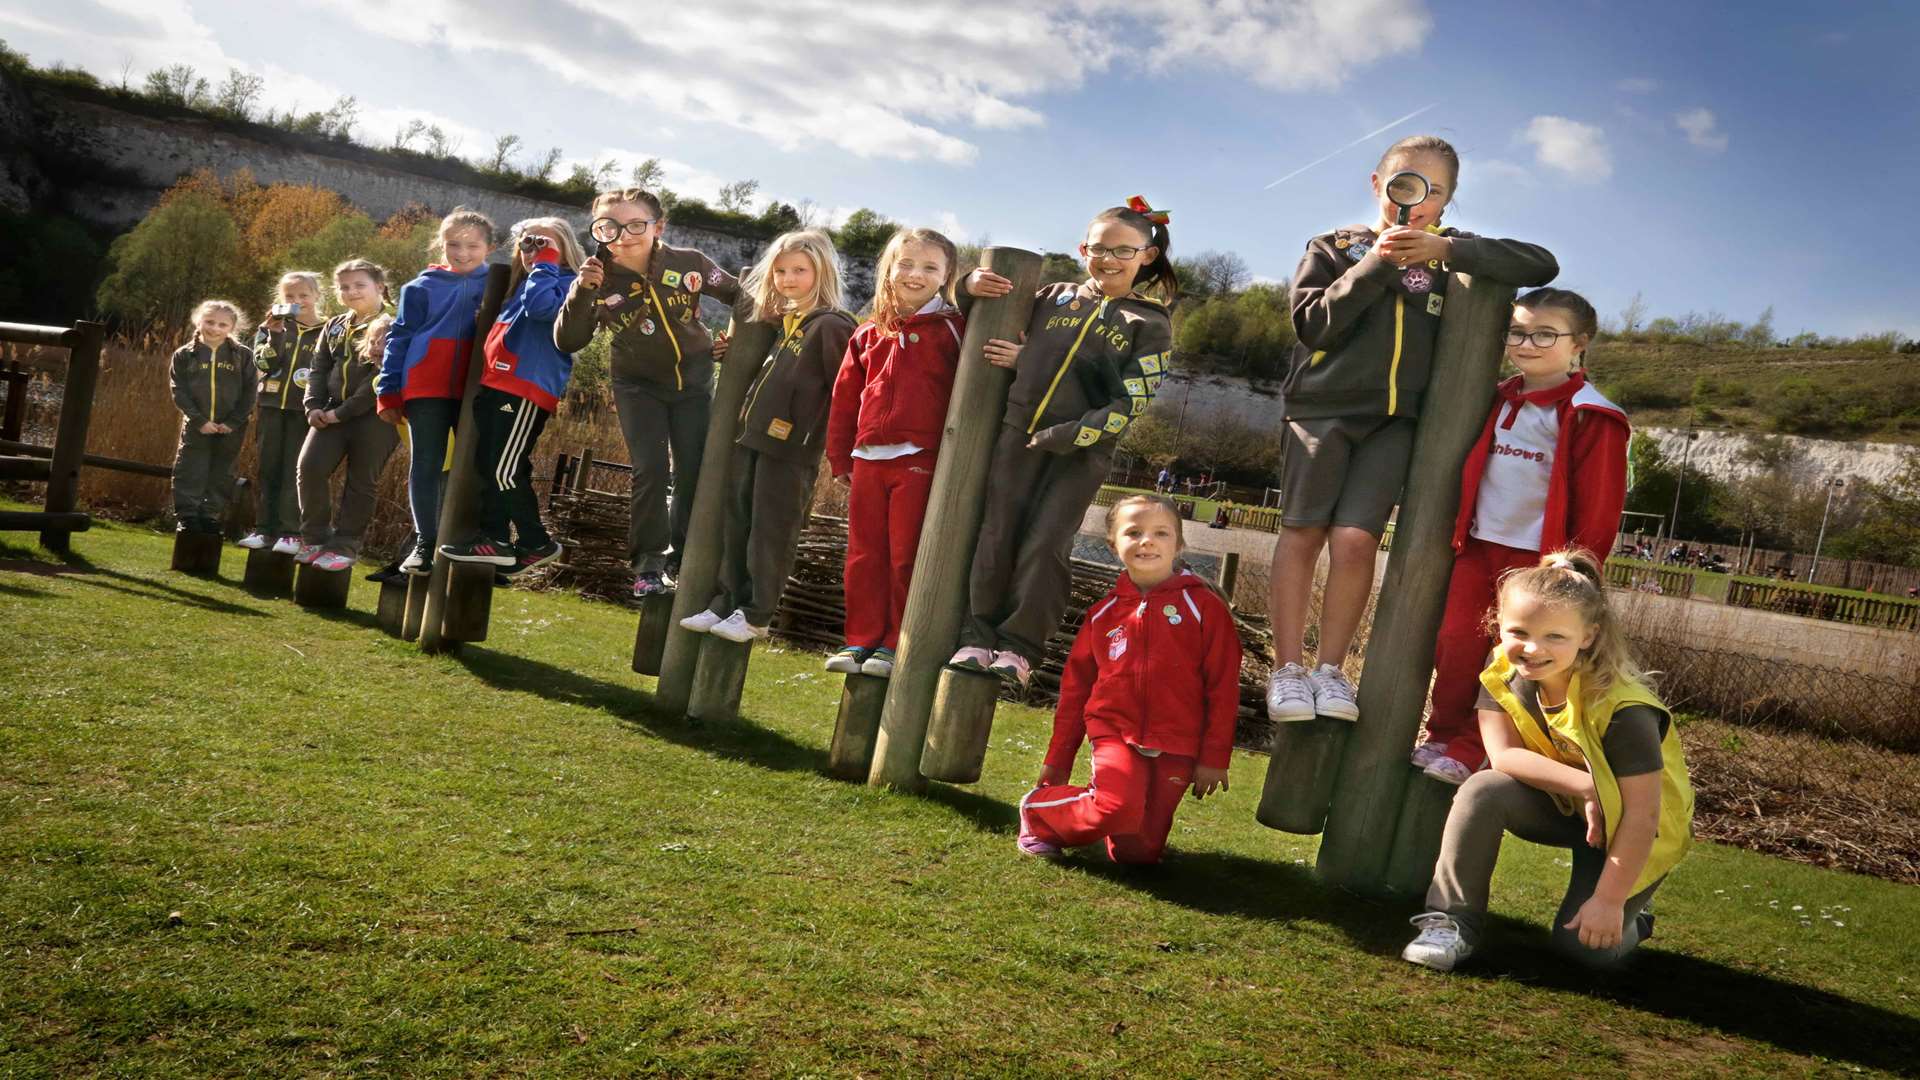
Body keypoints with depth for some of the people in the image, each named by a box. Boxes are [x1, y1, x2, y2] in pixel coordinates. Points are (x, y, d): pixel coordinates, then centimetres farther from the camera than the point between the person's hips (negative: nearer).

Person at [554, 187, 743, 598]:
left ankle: (683, 559, 19)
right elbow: (567, 343, -21)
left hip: (693, 380, 1)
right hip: (639, 385, -1)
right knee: (650, 470, -11)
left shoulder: (688, 263, -19)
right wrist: (581, 294, -34)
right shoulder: (599, 281, -19)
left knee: (694, 470, 1)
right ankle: (648, 563, 2)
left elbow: (738, 294, -2)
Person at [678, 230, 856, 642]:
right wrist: (732, 350, 18)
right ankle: (725, 604, 22)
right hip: (752, 439, 8)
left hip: (791, 450, -8)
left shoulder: (830, 327, -11)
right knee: (737, 526, 13)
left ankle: (755, 616, 10)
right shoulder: (782, 322, 16)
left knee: (770, 534, 0)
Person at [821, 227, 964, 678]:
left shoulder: (953, 328, 1)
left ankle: (894, 645, 8)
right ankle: (860, 640, 16)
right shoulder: (868, 335, 14)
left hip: (921, 460, -5)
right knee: (864, 555, 8)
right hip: (868, 460, 5)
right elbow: (844, 398, 17)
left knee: (907, 557, 0)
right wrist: (839, 457, 14)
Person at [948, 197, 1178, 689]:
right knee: (997, 536, -1)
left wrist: (1065, 436, -15)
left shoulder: (1152, 324, 3)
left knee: (1045, 545, -8)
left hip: (1083, 447, -3)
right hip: (1019, 430, 3)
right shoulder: (1056, 296, 12)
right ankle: (978, 637, 7)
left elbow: (1129, 403, -7)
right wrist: (971, 286, 0)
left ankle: (1019, 648, 2)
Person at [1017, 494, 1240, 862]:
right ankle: (1038, 810, -2)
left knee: (1136, 853, 2)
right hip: (1116, 735, 0)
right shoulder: (1104, 613, 7)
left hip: (1175, 748, 0)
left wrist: (1215, 759, -5)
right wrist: (1057, 759, 14)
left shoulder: (1203, 606, -2)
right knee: (1118, 809, -29)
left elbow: (1223, 687, -2)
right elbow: (1075, 687, 13)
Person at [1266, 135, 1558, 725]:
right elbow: (1312, 323, -7)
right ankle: (1287, 669, 2)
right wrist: (1375, 265, -13)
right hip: (1322, 408, 0)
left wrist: (1447, 250, -11)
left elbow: (1542, 266, -1)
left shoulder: (1449, 252, 11)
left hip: (1393, 421, 1)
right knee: (1302, 533, -3)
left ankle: (1331, 669, 0)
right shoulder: (1334, 246, 7)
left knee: (1355, 541, -11)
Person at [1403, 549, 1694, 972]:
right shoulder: (1503, 675, -17)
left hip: (1622, 828, -4)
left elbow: (1641, 815, -27)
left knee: (1586, 943, -18)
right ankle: (1454, 921, -14)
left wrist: (1609, 901, -26)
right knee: (1483, 790, -26)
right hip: (1563, 806, 4)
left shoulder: (1622, 708, -32)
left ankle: (1629, 918, 19)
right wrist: (1584, 785, -35)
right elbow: (1504, 755, -24)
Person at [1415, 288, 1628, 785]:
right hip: (1479, 547, 6)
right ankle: (1444, 736, 17)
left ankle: (1469, 752, 9)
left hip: (1539, 558, -6)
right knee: (1455, 646, 4)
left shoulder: (1590, 416, -9)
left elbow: (1599, 508, -10)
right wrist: (1460, 533, 18)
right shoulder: (1500, 403, 12)